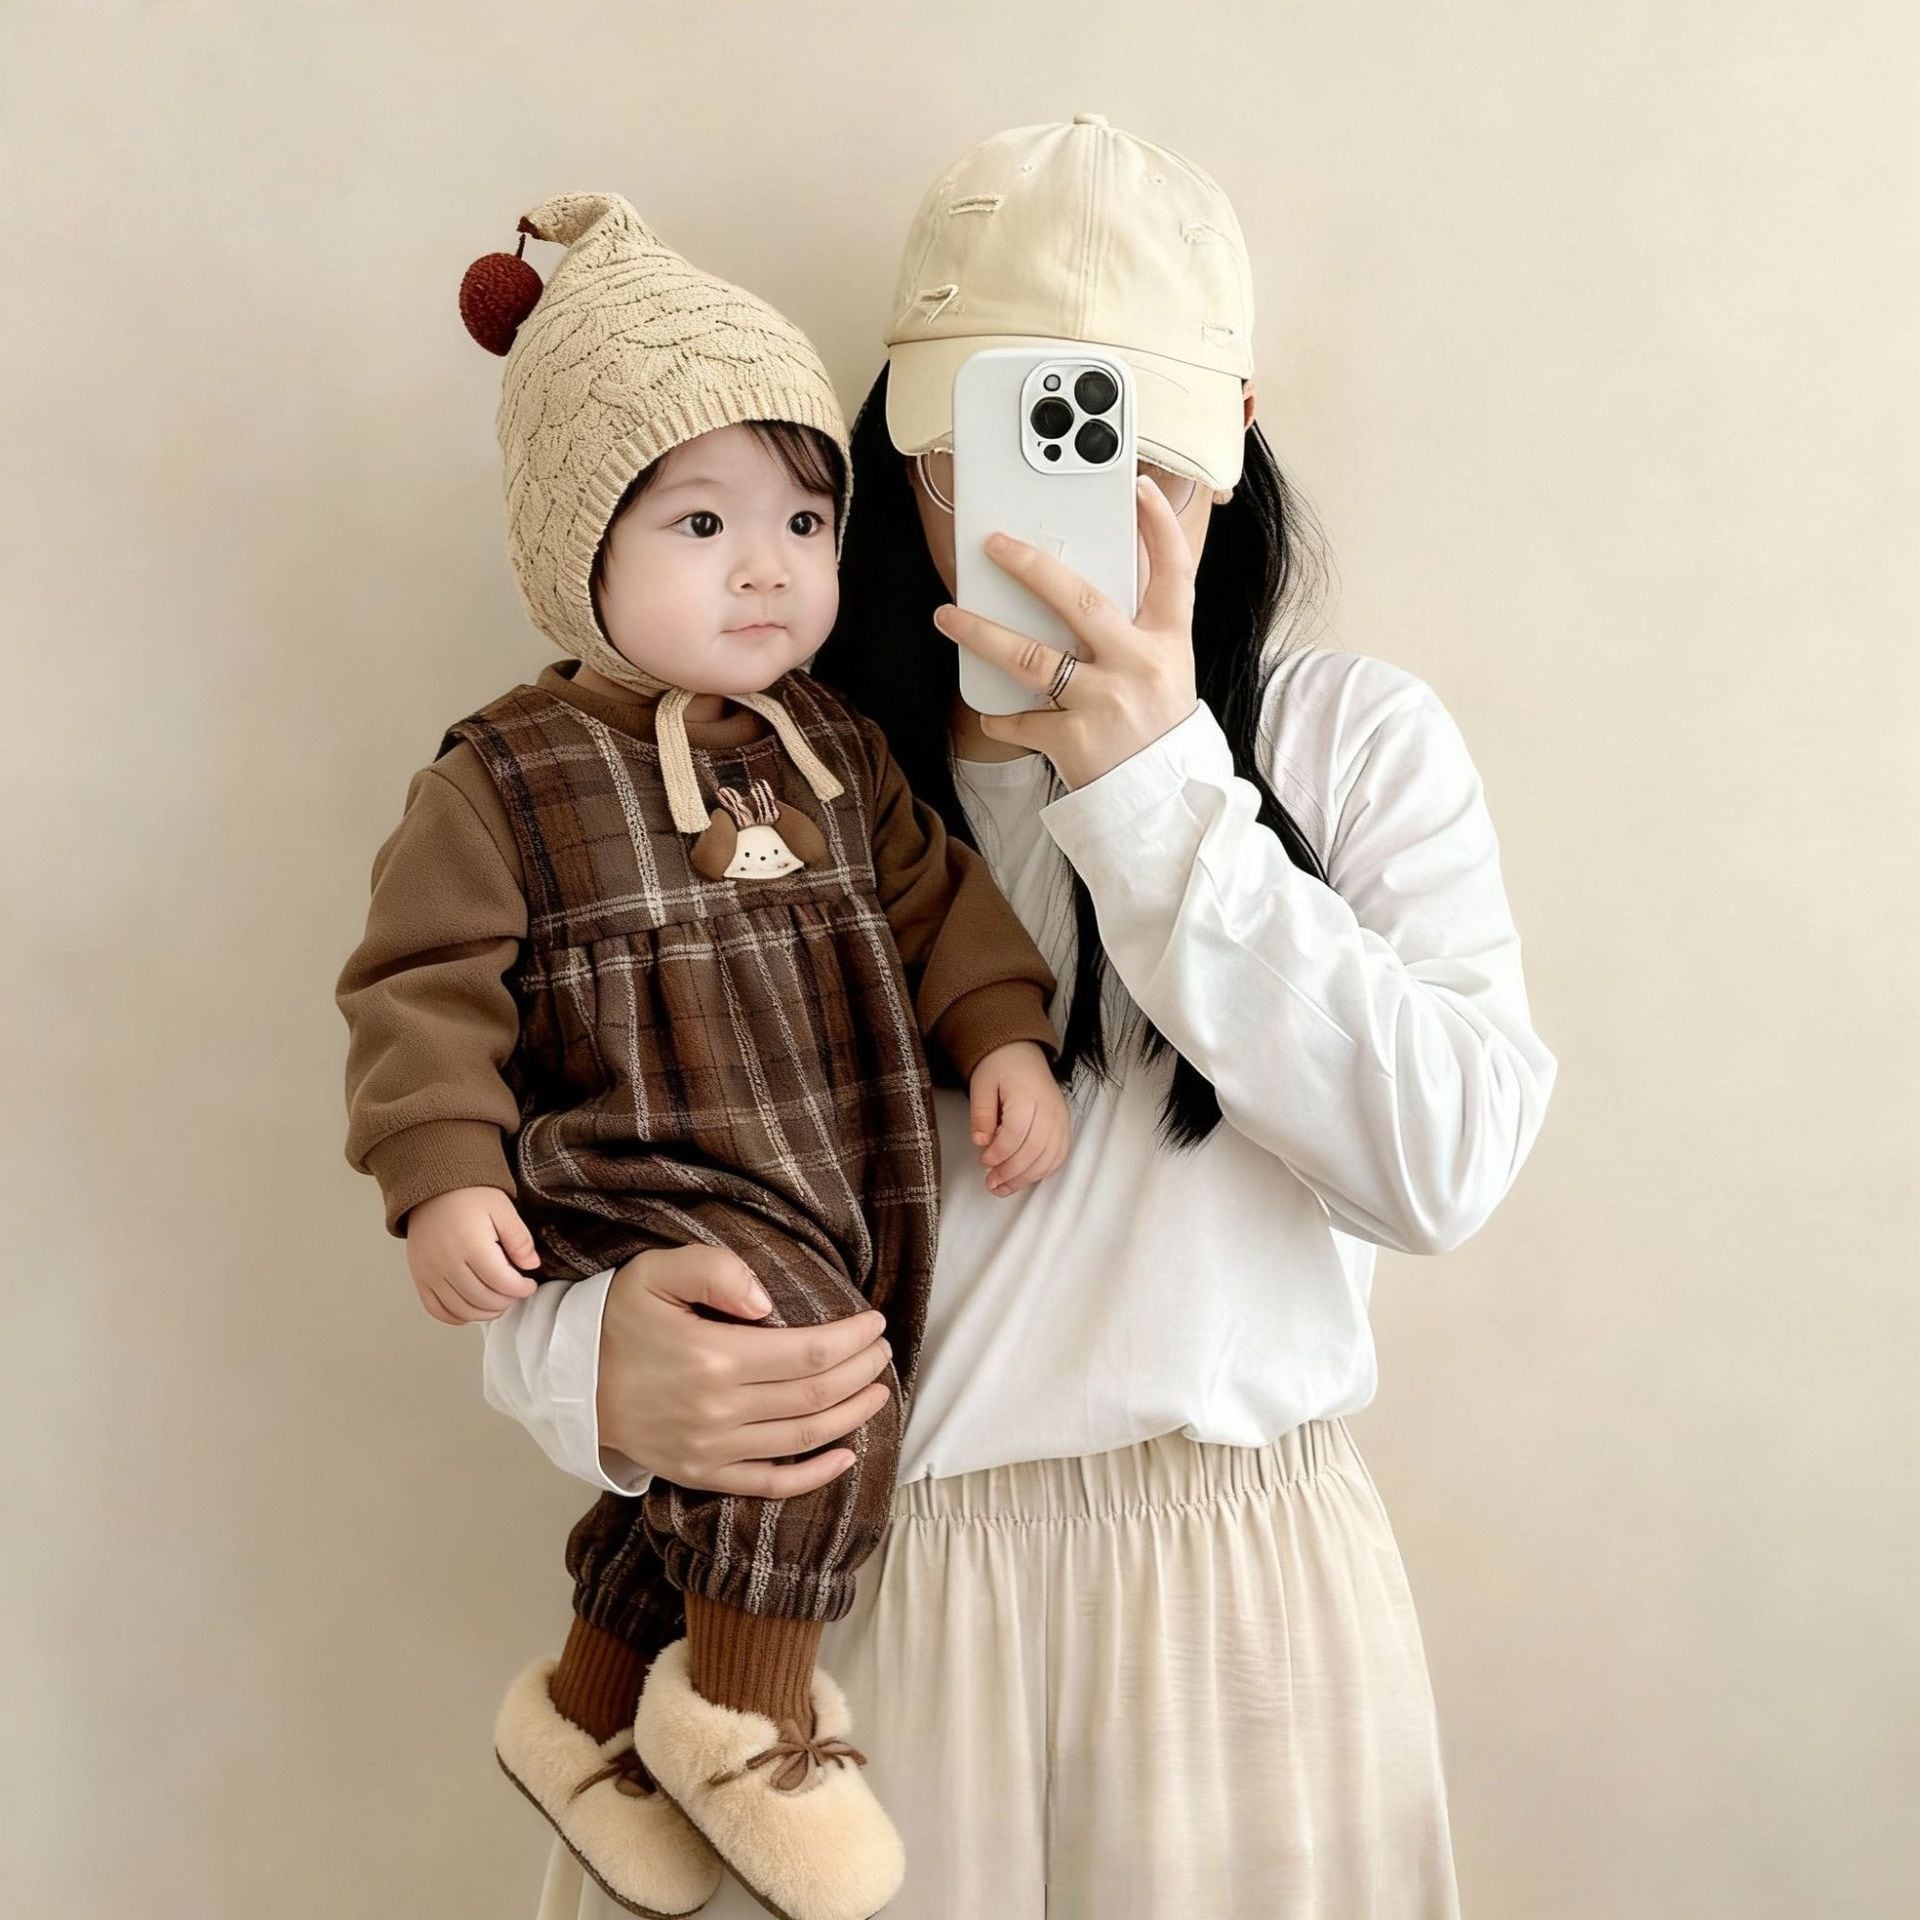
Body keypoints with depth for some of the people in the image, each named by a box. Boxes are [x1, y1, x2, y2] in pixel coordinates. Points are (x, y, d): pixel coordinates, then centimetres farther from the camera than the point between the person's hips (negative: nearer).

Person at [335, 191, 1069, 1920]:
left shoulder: (834, 748, 6)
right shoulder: (508, 781, -10)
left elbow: (933, 897, 12)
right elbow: (426, 990, -9)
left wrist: (1007, 1034, -2)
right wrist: (443, 1179, -19)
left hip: (837, 1197, 6)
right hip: (644, 1196, -6)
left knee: (707, 1492, 18)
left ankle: (584, 1708, 46)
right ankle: (754, 1706, -4)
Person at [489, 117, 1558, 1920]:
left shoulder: (1356, 739, -1)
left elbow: (1447, 1161, -13)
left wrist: (1158, 786, -18)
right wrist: (599, 1366, -25)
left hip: (1230, 1605, 1)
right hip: (823, 1584, 0)